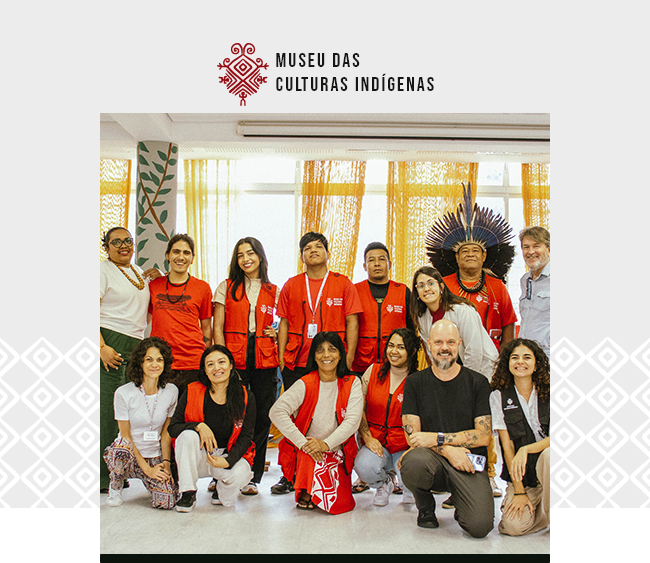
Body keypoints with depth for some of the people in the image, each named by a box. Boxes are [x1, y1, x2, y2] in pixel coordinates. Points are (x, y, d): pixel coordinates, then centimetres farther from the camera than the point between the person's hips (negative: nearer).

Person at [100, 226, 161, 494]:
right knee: (107, 409, -6)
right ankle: (102, 476, 1)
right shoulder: (103, 270, -3)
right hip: (110, 343, -7)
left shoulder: (139, 272, 20)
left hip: (136, 346, 7)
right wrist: (102, 347, -19)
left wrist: (157, 279, 13)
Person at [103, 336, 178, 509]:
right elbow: (126, 435, -9)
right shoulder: (124, 393, -11)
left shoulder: (171, 391, -2)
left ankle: (150, 481, 18)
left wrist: (166, 462, -6)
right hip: (129, 455, -2)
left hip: (155, 456, 3)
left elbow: (166, 432, 5)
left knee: (167, 502, -19)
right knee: (120, 451, -39)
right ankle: (116, 486, -3)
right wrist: (146, 468, -14)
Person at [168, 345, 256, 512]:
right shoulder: (192, 392, -6)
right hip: (197, 457, 0)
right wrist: (199, 426, -27)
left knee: (240, 474, -31)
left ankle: (222, 492, 9)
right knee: (188, 435, -30)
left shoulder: (246, 398, -6)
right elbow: (172, 428, -8)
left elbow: (246, 437, -5)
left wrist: (228, 460, -22)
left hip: (230, 455, 0)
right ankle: (188, 493, -12)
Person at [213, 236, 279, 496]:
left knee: (262, 416, 1)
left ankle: (252, 476, 13)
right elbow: (217, 328, 4)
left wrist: (279, 333, -2)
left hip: (265, 360, 2)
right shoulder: (226, 287, 9)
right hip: (234, 359, -1)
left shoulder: (274, 292, 13)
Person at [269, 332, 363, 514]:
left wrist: (326, 444, -24)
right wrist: (303, 443, -25)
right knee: (311, 457, -34)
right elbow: (277, 412, -18)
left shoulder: (352, 383, -2)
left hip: (337, 454, 2)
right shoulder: (305, 384, -8)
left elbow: (353, 420, -11)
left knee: (339, 504, -12)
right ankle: (304, 492, 0)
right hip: (303, 453, -2)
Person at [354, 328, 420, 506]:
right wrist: (367, 438, -6)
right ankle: (385, 482, 10)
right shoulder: (373, 371, 4)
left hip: (404, 445, -1)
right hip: (375, 441, 2)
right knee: (364, 467, -30)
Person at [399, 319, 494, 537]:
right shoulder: (414, 383, 5)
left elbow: (484, 436, -2)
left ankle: (460, 503, 14)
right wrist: (448, 450, -17)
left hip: (469, 462, 0)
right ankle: (425, 507, 0)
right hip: (431, 460, 1)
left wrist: (437, 438, -12)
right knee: (413, 461, -35)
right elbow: (412, 435, -1)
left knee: (480, 526, -24)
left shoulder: (478, 382, 4)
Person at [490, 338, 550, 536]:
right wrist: (519, 492, -10)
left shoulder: (548, 393, 0)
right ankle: (542, 510, 11)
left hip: (548, 466, 0)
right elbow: (507, 446, -4)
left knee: (549, 454, -35)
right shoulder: (499, 396, -1)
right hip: (521, 476, 0)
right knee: (513, 525, -23)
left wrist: (526, 449, -27)